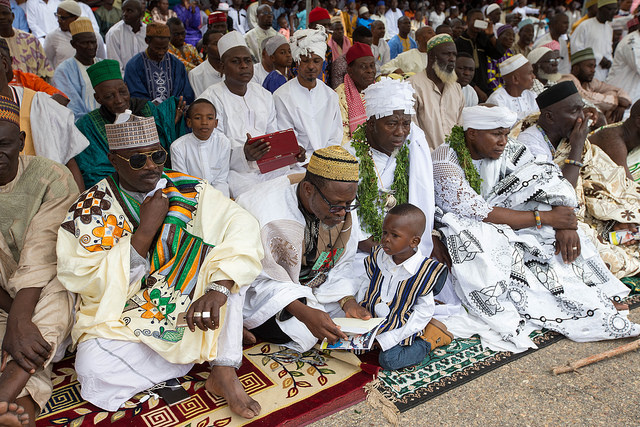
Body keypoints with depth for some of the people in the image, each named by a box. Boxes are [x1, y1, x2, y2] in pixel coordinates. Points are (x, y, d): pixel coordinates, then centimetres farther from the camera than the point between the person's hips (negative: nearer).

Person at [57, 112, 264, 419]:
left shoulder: (188, 191, -4)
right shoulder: (89, 210, -5)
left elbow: (242, 227, -19)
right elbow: (90, 283, -13)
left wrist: (219, 288, -35)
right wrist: (146, 229, -20)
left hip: (189, 307, 1)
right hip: (122, 320, 0)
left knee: (228, 264, -22)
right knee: (93, 370, -29)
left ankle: (224, 371, -22)